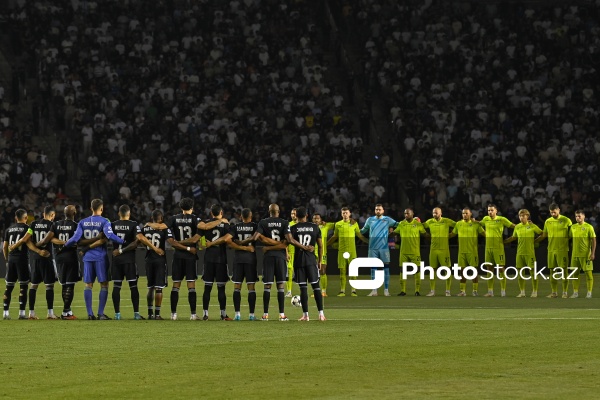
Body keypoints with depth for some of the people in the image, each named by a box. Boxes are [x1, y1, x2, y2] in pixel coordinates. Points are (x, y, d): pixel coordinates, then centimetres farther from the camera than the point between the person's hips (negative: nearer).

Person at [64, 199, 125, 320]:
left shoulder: (83, 222, 6)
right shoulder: (104, 222, -6)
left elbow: (76, 238, -1)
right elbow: (109, 235, -22)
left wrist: (65, 245, 15)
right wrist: (123, 242, -18)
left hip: (88, 256, 4)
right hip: (101, 257, -4)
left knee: (88, 285, 8)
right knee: (104, 285, 2)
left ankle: (89, 313, 6)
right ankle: (101, 313, -2)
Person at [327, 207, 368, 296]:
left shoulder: (354, 223, 5)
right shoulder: (338, 224, 9)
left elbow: (360, 235, 13)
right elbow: (334, 237, 19)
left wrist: (370, 242, 6)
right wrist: (325, 244, 17)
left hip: (352, 250, -1)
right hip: (341, 251, 1)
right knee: (342, 271, 0)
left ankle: (353, 290, 0)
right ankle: (342, 291, 4)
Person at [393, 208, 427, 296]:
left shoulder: (418, 224, -2)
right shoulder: (401, 224, 7)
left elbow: (425, 234, 4)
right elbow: (394, 233, 17)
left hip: (415, 252, -3)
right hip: (404, 252, 3)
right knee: (402, 271, 1)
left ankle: (417, 291, 4)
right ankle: (402, 291, 8)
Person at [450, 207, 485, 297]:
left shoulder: (475, 224, 0)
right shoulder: (458, 224, 9)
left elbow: (484, 233, 2)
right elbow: (452, 234, 19)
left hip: (472, 251, -3)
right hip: (462, 251, 3)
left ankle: (475, 291, 6)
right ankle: (463, 291, 10)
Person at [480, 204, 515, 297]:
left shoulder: (501, 219, -4)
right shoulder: (485, 219, 9)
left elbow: (513, 226, 1)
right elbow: (479, 224, 30)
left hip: (499, 248, -5)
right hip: (488, 248, 5)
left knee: (501, 269, -5)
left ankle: (503, 291, -1)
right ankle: (490, 291, 12)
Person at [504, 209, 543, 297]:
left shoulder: (532, 226, -2)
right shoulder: (517, 227, 9)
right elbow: (513, 237, 22)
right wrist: (502, 241, 17)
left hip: (530, 252, -4)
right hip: (520, 253, 4)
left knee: (532, 272, -3)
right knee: (520, 272, 4)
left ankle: (534, 291, 5)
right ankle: (522, 292, 12)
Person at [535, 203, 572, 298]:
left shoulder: (566, 221, -3)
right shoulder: (548, 222, 9)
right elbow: (543, 235, 18)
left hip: (563, 250, -4)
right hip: (551, 250, 4)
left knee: (563, 271, -3)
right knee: (552, 271, 4)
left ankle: (565, 292, 2)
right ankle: (554, 292, 11)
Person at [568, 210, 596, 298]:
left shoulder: (588, 227, -5)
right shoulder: (573, 227, 9)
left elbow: (593, 241, -6)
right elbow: (568, 237, 20)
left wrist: (593, 253, -12)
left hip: (586, 254, -5)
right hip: (575, 254, 5)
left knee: (588, 273, -2)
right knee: (575, 273, 5)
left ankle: (589, 293, 4)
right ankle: (575, 292, 11)